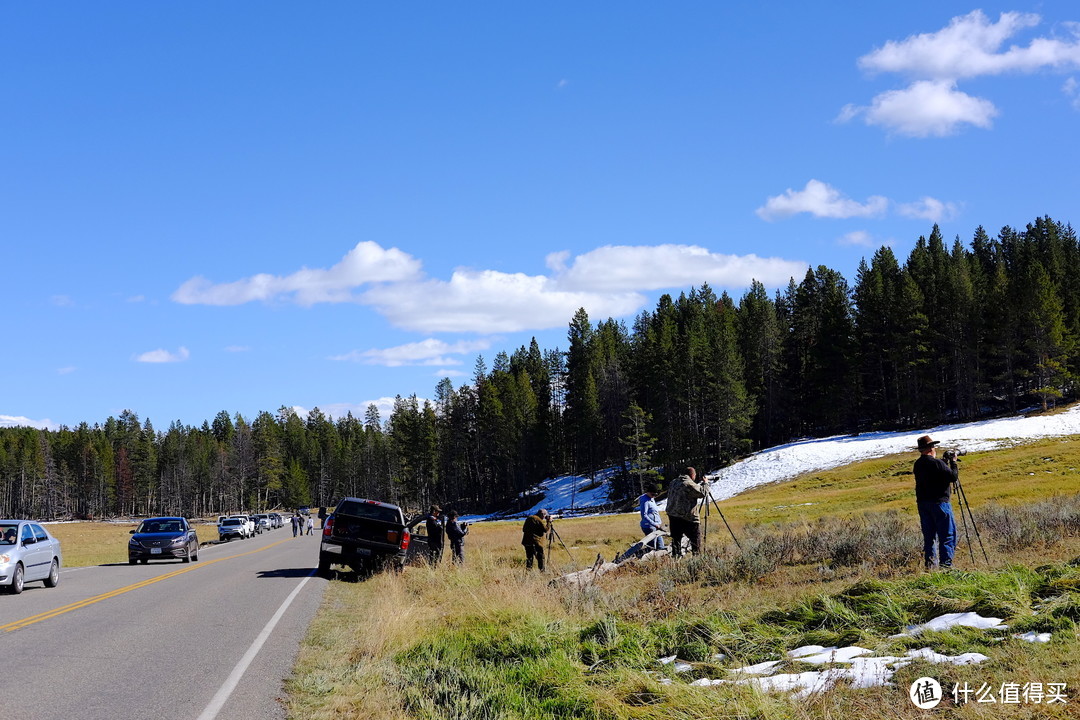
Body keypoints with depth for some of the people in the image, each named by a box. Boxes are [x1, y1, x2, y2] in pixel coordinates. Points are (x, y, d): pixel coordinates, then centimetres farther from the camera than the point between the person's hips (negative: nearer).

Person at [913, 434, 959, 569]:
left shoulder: (917, 465, 8)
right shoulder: (937, 463, -15)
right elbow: (953, 477, -13)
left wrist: (946, 461, 17)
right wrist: (953, 463, 1)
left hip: (922, 504, 7)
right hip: (939, 503, -7)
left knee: (928, 536, 12)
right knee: (947, 536, -2)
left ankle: (929, 565, 11)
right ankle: (946, 565, -8)